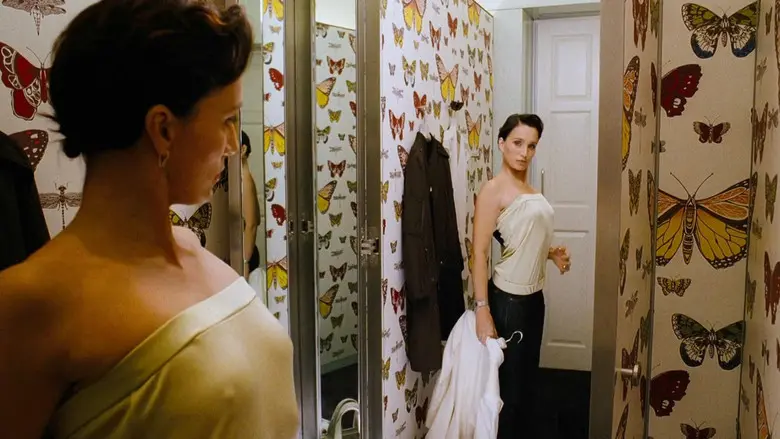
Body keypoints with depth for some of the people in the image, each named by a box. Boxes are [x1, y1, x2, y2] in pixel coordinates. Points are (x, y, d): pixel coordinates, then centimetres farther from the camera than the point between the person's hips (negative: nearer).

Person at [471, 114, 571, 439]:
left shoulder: (529, 189, 9)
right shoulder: (493, 190, -14)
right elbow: (479, 252, -20)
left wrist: (552, 253, 3)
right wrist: (482, 310, -26)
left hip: (534, 296, 8)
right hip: (508, 298, -8)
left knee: (528, 378, 19)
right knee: (507, 384, 3)